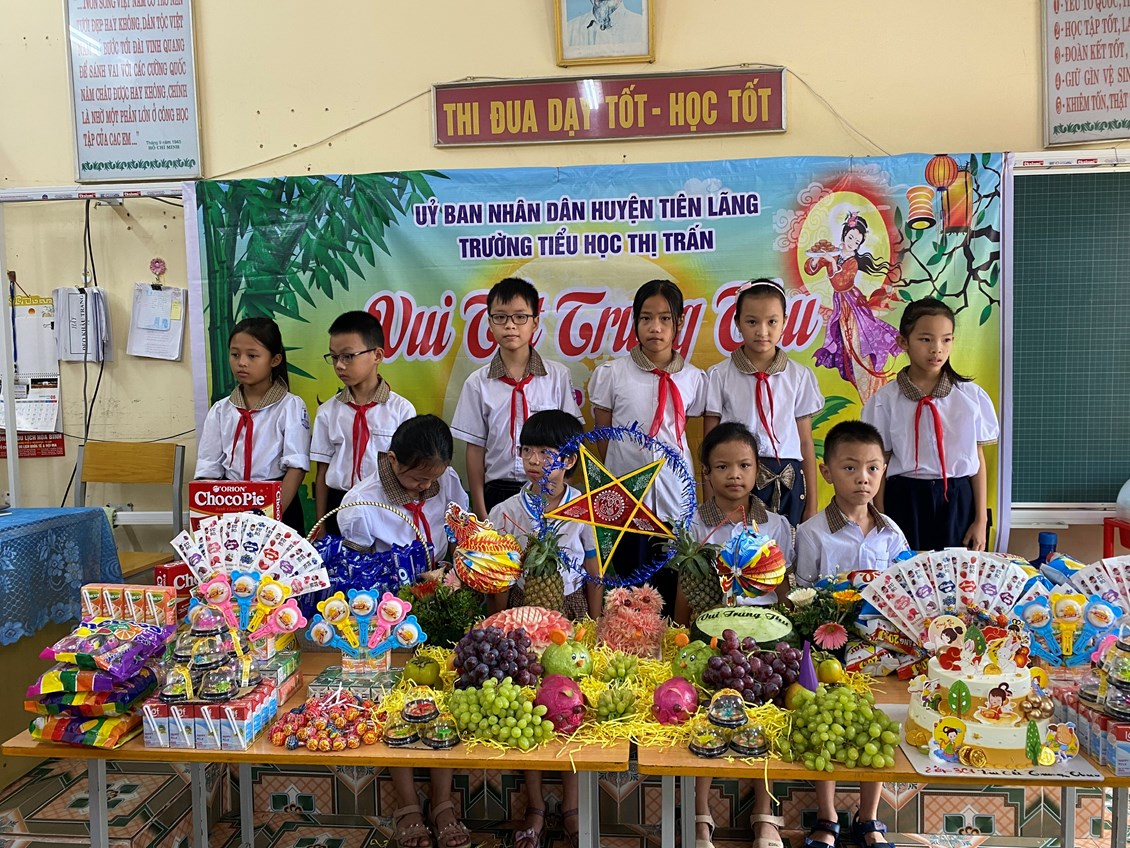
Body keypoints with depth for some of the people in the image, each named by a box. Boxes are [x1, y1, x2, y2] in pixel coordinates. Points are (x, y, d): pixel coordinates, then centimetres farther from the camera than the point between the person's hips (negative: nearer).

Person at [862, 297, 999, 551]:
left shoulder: (972, 395, 1)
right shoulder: (886, 399, -2)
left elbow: (979, 460, 5)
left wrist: (981, 520, 4)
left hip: (957, 501, 1)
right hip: (905, 501, -1)